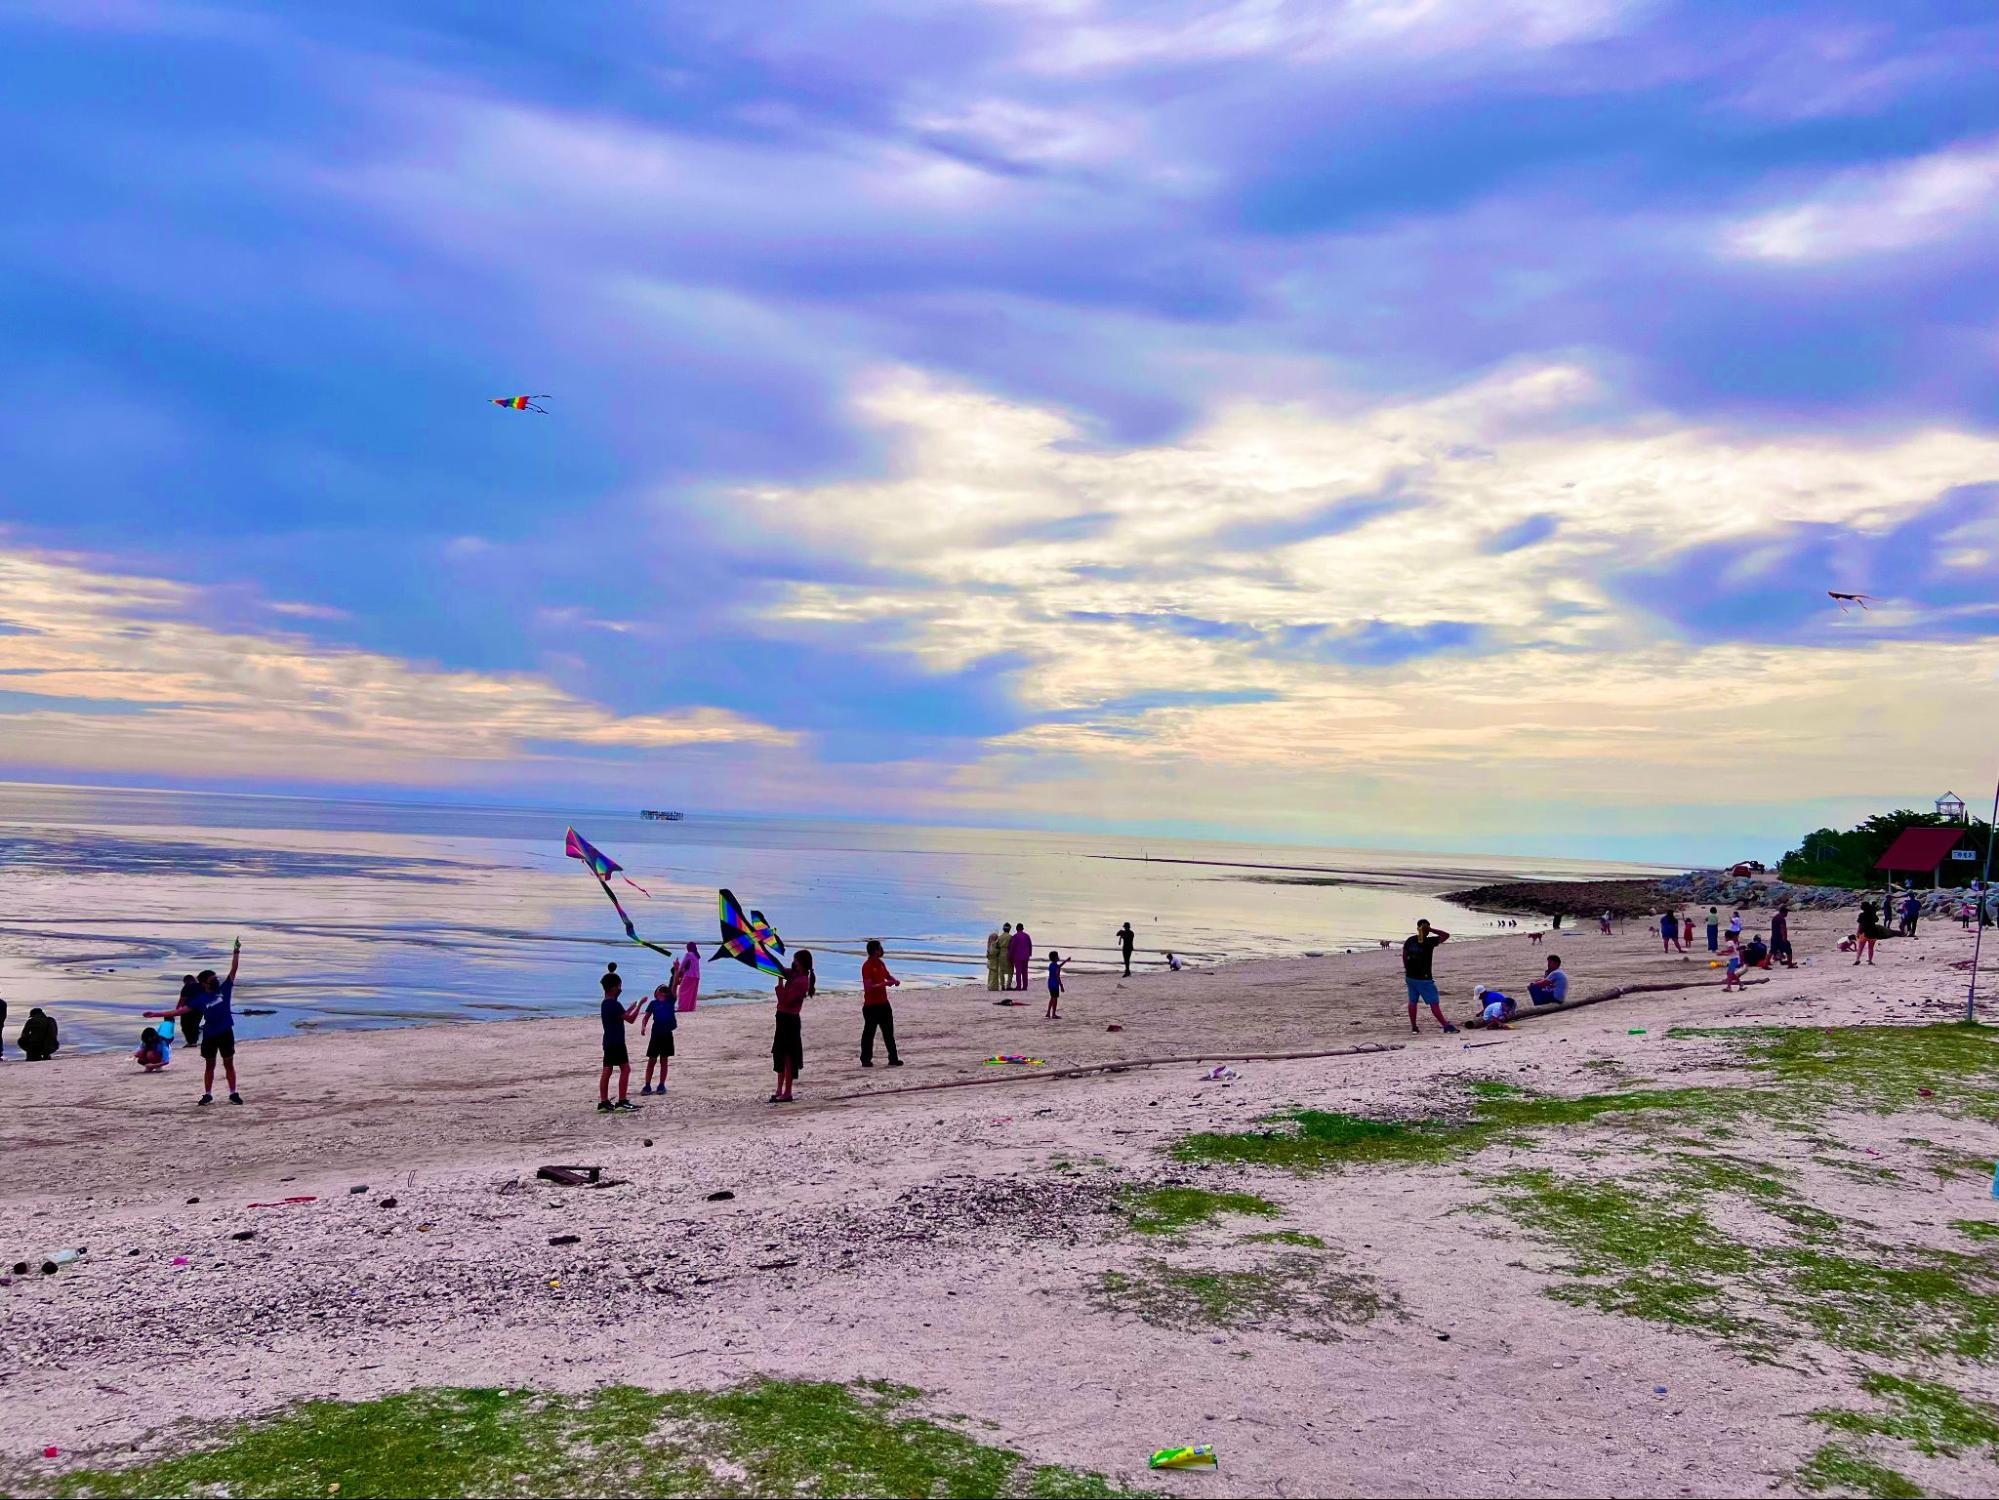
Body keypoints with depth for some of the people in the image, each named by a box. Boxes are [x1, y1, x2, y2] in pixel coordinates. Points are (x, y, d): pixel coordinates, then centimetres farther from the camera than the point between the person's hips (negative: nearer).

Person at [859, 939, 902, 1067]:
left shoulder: (881, 963, 10)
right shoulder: (867, 966, -16)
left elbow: (887, 975, 27)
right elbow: (868, 987, -23)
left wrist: (894, 980, 5)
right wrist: (885, 984, -27)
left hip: (883, 1003, 8)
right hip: (871, 1005, -8)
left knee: (889, 1032, 10)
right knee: (869, 1033, 0)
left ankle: (893, 1058, 15)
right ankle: (866, 1060, 7)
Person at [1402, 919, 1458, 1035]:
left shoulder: (1409, 941, 1)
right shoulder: (1429, 942, -16)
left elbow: (1404, 957, 10)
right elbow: (1446, 935, -12)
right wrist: (1431, 929, -13)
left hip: (1410, 977, 6)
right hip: (1424, 978, -6)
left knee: (1412, 1002, 13)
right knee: (1434, 1003, -3)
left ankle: (1413, 1026, 18)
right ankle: (1446, 1027, 0)